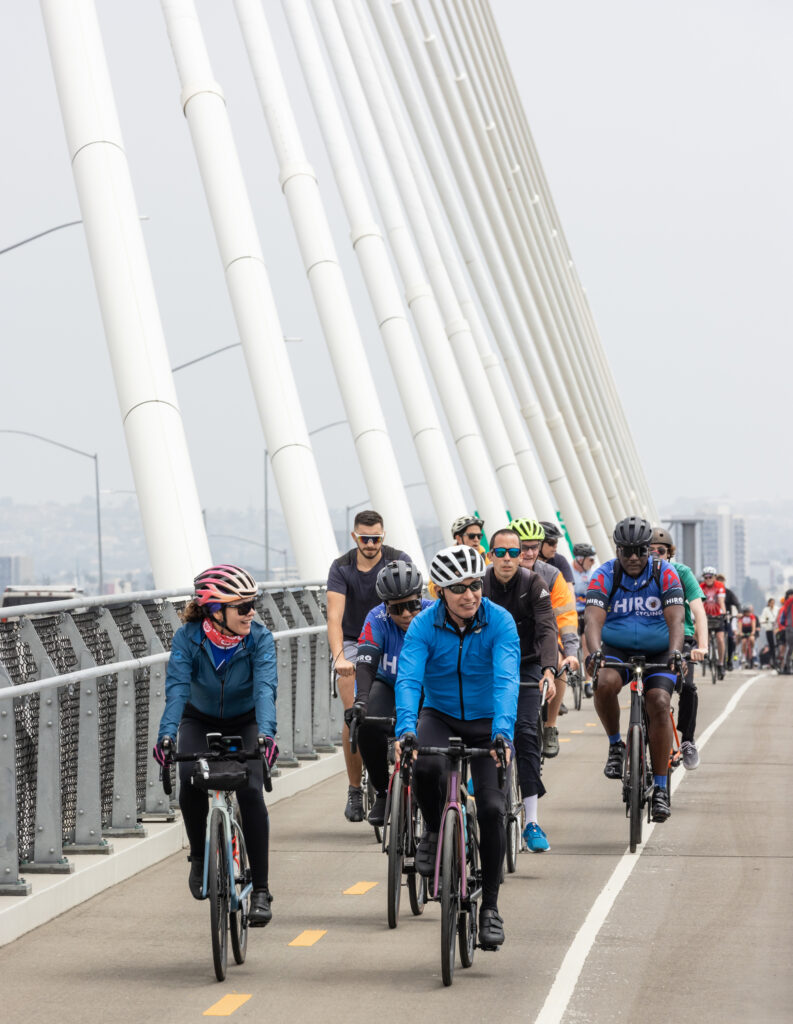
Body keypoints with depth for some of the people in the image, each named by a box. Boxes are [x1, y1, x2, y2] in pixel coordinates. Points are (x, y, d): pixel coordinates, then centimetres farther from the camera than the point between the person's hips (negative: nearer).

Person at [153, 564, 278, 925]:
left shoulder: (259, 638, -24)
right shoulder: (188, 638, -24)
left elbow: (265, 689, -36)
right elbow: (177, 688, -34)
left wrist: (266, 733, -54)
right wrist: (166, 734, -51)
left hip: (244, 723, 0)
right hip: (200, 722, 0)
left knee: (250, 790, -22)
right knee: (190, 780, -27)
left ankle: (261, 891, -15)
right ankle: (199, 857, 1)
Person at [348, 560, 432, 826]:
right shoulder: (377, 619, -22)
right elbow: (366, 664, -32)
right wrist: (361, 700, -49)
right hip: (388, 684, 1)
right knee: (369, 727, -27)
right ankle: (383, 792, -6)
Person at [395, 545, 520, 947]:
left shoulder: (500, 622, -18)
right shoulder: (424, 625, -16)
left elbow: (506, 680, -30)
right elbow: (408, 679, -26)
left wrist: (502, 732, -45)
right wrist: (405, 729, -44)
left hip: (486, 722, 0)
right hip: (439, 716, 0)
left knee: (492, 809, -11)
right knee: (425, 767, -33)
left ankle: (490, 906, 6)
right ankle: (434, 832, -2)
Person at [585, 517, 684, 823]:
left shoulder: (664, 574, -10)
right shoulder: (604, 576, -10)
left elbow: (675, 617, -20)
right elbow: (593, 617, -23)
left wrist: (675, 652, -39)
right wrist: (595, 653, -42)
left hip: (657, 652, 0)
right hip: (617, 650, 0)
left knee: (659, 704, -21)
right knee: (605, 683, -32)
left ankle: (660, 788, -13)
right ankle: (615, 745, -6)